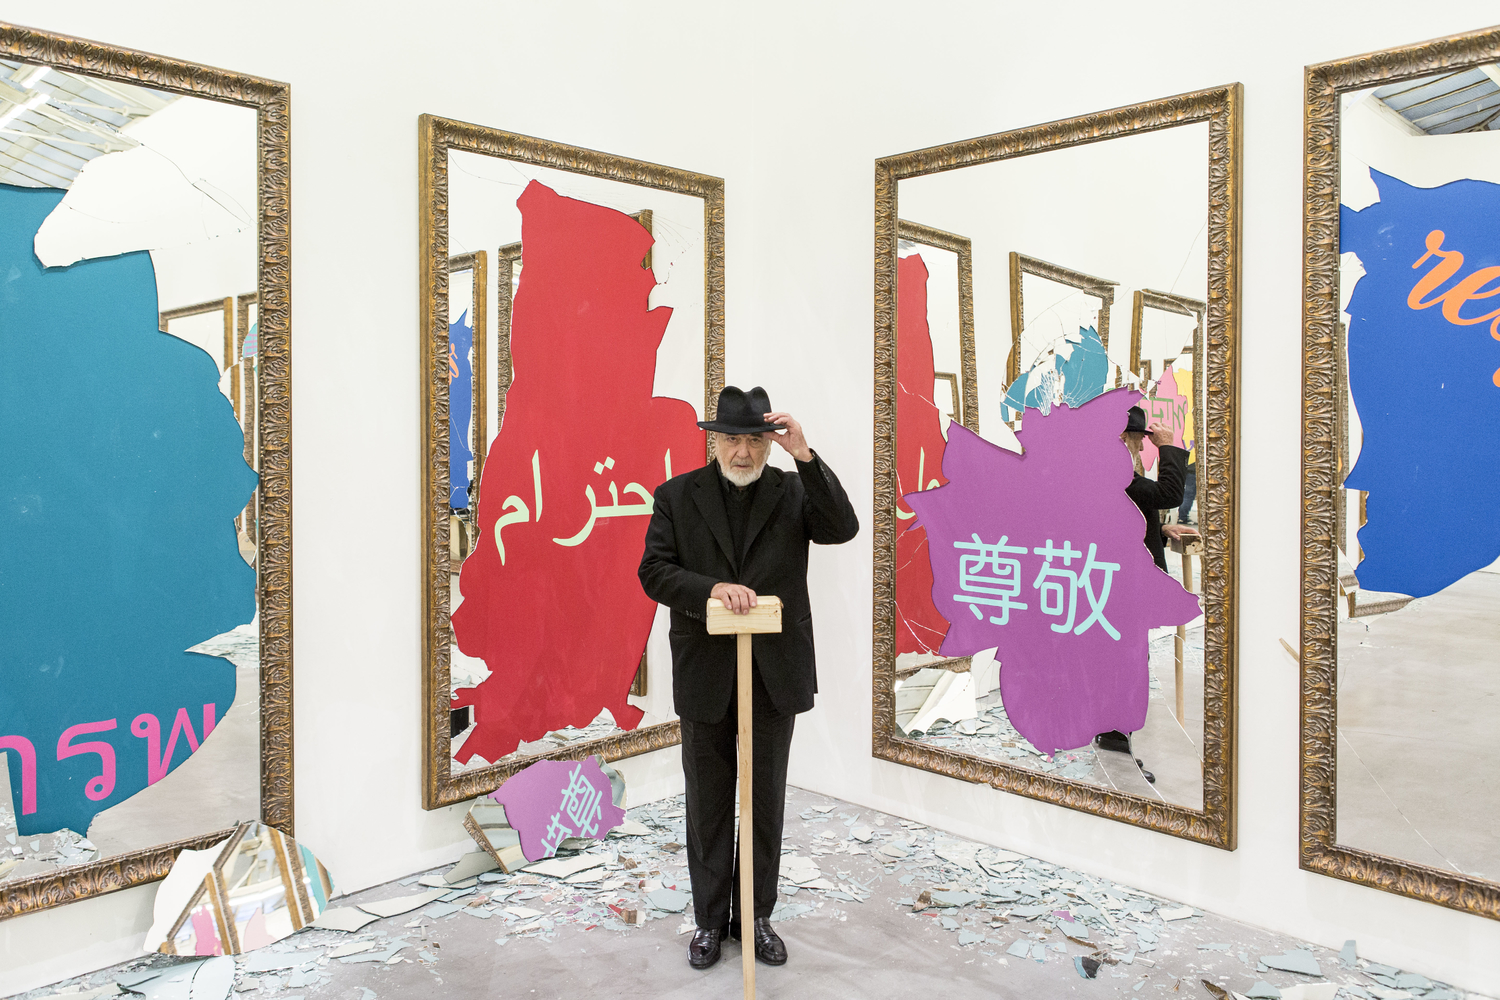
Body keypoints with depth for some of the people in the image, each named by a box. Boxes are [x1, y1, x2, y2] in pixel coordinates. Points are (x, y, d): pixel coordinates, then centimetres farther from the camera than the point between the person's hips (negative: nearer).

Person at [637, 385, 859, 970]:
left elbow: (842, 528, -17)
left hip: (775, 675, 1)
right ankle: (709, 920, 30)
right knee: (708, 803, 13)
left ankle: (756, 916, 32)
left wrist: (804, 454, -25)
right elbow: (653, 572, -8)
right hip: (706, 675, 0)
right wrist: (712, 587, -25)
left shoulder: (793, 491, 0)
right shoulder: (677, 496, -1)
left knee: (767, 802, 13)